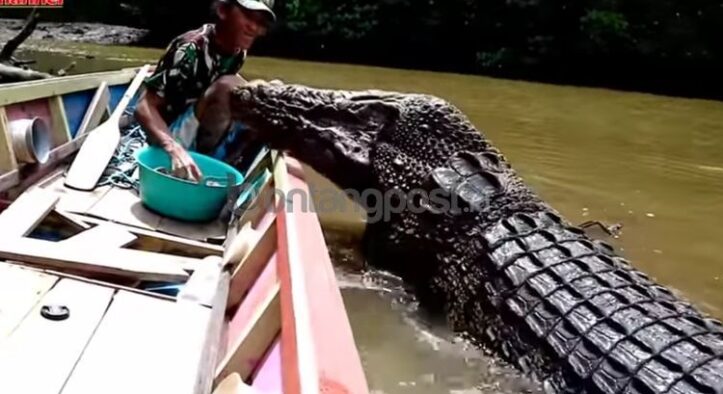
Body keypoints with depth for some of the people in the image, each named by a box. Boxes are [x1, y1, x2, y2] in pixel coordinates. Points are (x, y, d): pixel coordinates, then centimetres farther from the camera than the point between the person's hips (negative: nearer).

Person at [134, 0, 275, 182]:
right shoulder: (190, 49, -22)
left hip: (204, 138, 8)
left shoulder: (238, 53, -1)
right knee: (228, 88, -30)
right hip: (171, 137, -7)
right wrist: (175, 149, -43)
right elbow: (144, 107, -26)